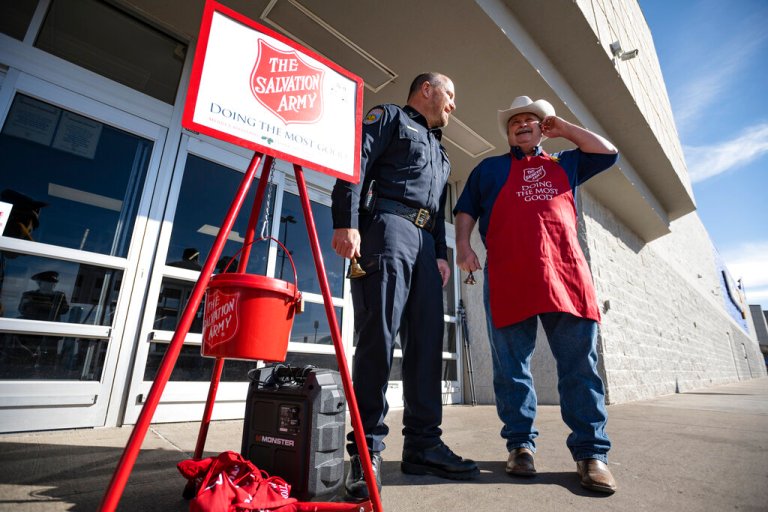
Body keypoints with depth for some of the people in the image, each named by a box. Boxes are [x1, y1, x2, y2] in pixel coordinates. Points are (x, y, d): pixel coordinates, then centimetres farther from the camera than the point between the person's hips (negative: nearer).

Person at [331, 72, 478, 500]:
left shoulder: (439, 151, 36)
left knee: (427, 341, 0)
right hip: (386, 225, -7)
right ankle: (368, 448, -4)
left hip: (424, 241, 8)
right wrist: (347, 222, -18)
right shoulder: (389, 117, 14)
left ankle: (423, 444, 8)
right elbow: (356, 163, -3)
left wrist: (441, 253, 15)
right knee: (378, 335, -13)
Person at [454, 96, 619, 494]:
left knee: (579, 365, -2)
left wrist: (564, 128, 27)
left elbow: (607, 153, 25)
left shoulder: (565, 164, 30)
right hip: (507, 276, -1)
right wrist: (463, 244, -3)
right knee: (511, 367, 0)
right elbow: (466, 210, 15)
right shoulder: (489, 168, 23)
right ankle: (520, 444, 12)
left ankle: (590, 452, 7)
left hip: (566, 272, 2)